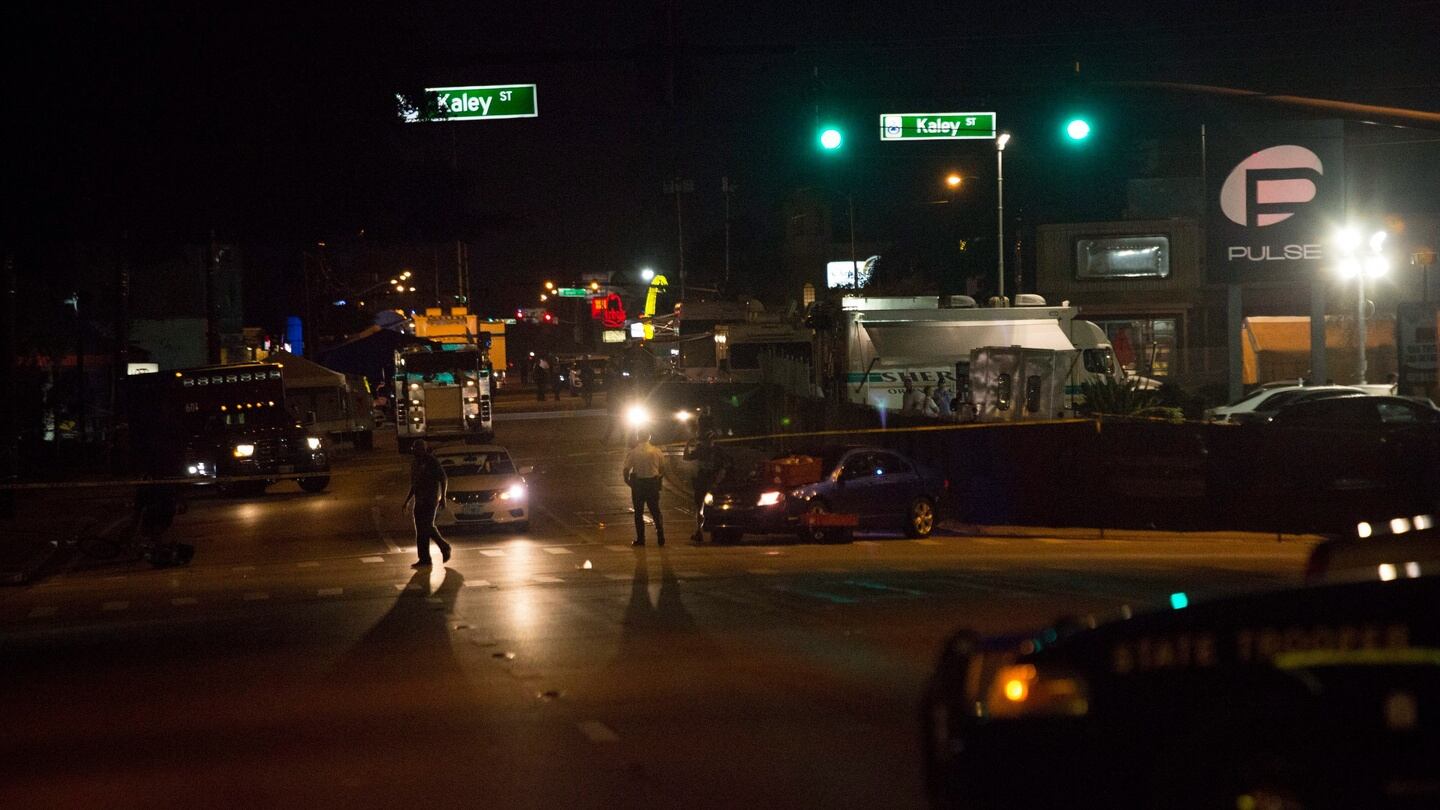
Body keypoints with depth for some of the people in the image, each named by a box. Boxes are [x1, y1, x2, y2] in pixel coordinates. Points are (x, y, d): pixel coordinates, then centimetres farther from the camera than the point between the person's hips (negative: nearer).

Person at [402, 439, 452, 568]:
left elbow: (443, 480, -8)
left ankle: (444, 547, 5)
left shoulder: (432, 462, -8)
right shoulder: (414, 463, 15)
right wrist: (407, 501, 20)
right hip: (419, 499, 8)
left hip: (431, 498, -8)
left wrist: (443, 497, -16)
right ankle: (424, 559, 3)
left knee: (427, 526, -16)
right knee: (420, 530, 2)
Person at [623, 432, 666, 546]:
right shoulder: (656, 451, -2)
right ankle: (660, 538, 6)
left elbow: (626, 470, -10)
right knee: (656, 511, 12)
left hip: (638, 484, -2)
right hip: (653, 483, 2)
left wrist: (628, 481, 7)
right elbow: (663, 469, 4)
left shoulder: (633, 452, -9)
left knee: (639, 512, 9)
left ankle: (640, 539, 7)